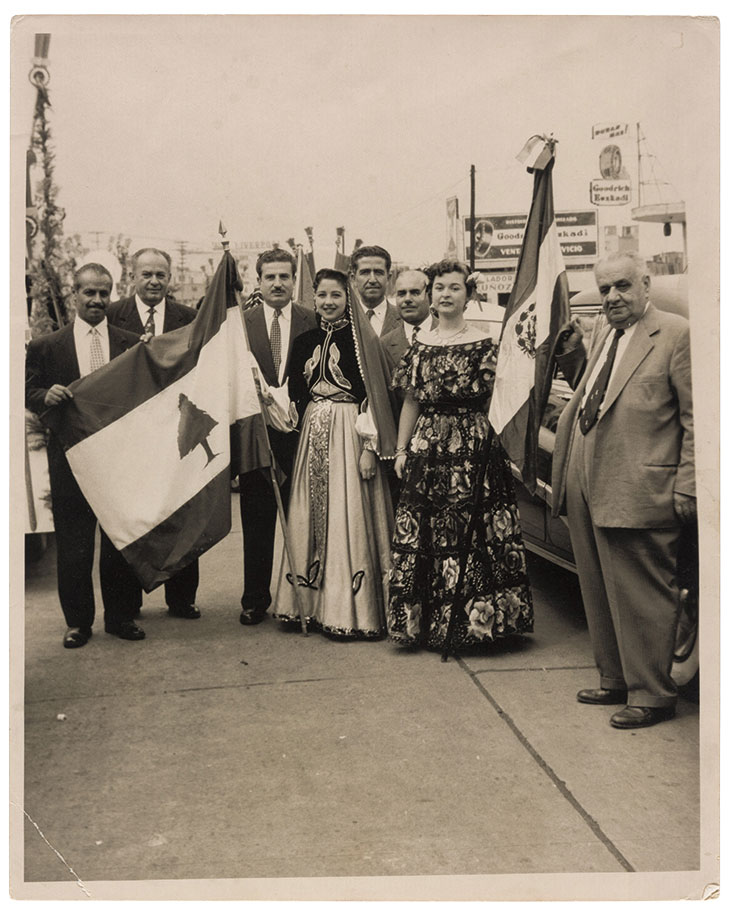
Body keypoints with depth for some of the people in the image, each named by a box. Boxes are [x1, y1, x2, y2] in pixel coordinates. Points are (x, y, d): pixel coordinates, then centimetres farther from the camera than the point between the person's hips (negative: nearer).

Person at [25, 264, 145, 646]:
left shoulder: (131, 344, 6)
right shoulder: (45, 346, 4)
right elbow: (28, 392, 5)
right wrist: (46, 396, -16)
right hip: (71, 459, -1)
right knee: (73, 544, 6)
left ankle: (121, 616, 22)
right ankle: (78, 620, 20)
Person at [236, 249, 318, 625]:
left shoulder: (312, 321, 3)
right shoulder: (241, 322, 4)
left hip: (299, 436, 0)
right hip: (256, 434, 1)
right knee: (256, 523, 9)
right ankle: (255, 600, 20)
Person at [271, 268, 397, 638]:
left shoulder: (361, 340, -3)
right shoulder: (305, 341, 12)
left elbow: (373, 395, -8)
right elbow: (295, 395, 14)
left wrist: (370, 447, -14)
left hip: (349, 433, -5)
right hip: (312, 433, 6)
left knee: (347, 520, -4)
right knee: (309, 519, 6)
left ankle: (349, 609, 4)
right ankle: (312, 604, 15)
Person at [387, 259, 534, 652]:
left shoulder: (484, 346, 1)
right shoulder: (419, 345, 12)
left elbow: (494, 405, -1)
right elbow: (410, 402, 13)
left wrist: (500, 449, -9)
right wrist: (401, 449, 8)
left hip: (473, 449, -3)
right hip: (426, 446, 4)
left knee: (468, 530, -4)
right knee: (419, 533, 3)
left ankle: (467, 621, 7)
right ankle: (422, 622, 14)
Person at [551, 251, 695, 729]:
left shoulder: (677, 334, -8)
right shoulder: (607, 336, 18)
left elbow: (697, 419, -11)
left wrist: (687, 487, -14)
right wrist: (571, 354, 12)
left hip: (637, 495, -9)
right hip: (587, 492, 9)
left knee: (643, 597, 2)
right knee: (601, 594, 17)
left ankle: (651, 694, 16)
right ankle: (616, 681, 33)